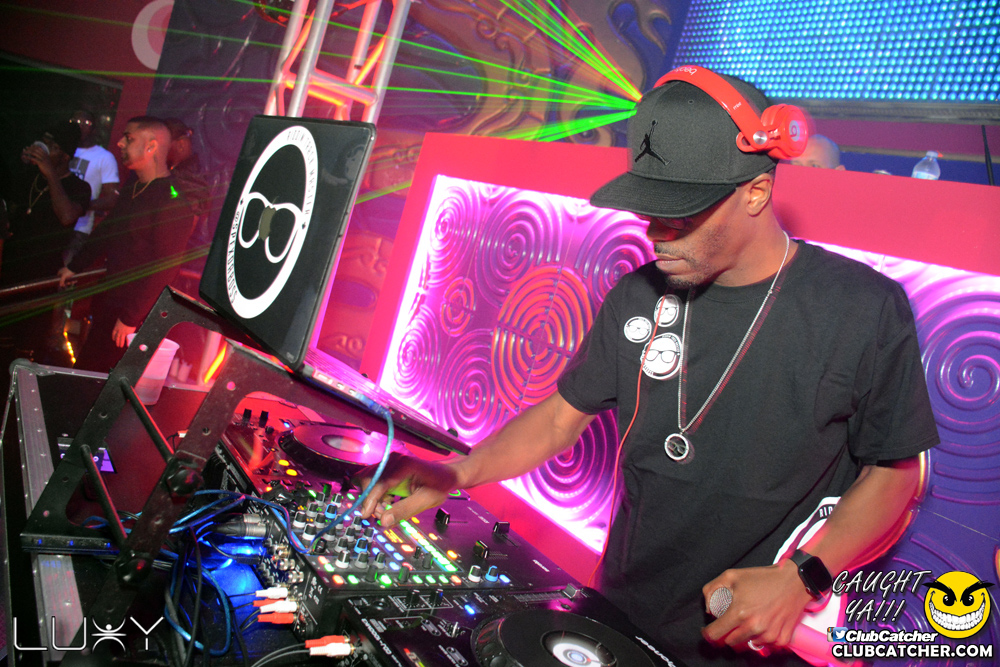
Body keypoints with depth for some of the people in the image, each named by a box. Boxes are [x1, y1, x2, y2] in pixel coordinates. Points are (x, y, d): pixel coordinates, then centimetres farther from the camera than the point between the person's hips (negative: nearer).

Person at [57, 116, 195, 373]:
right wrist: (75, 266, 26)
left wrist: (130, 317, -21)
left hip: (133, 311, -9)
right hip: (109, 299, 9)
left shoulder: (173, 202, -23)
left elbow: (165, 268, -24)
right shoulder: (133, 185, 7)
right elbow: (108, 230, 21)